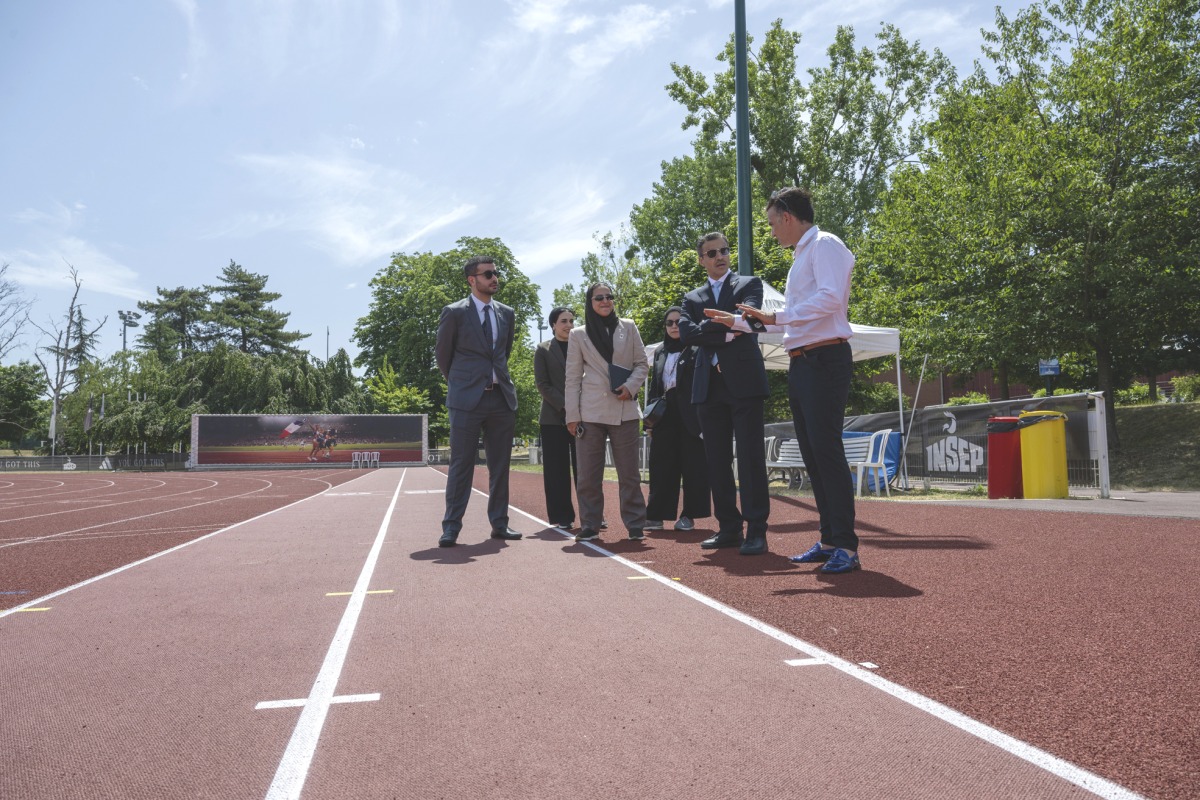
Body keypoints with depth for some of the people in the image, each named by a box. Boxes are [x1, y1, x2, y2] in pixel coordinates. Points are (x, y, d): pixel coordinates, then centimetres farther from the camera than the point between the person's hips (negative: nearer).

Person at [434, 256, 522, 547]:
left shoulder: (507, 314, 11)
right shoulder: (454, 313, -3)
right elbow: (443, 355, 7)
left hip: (502, 397, 5)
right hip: (467, 399, -4)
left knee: (500, 465, 8)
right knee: (461, 465, -2)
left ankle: (499, 524, 18)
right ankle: (451, 527, 6)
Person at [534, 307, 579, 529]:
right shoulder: (543, 350, 7)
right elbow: (543, 384, 0)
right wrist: (565, 406, -12)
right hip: (554, 417, -1)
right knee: (557, 469, 0)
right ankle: (562, 517, 7)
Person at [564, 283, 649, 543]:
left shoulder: (628, 327, 10)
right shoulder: (578, 335, 7)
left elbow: (642, 363, 10)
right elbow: (573, 377, 5)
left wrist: (631, 386, -9)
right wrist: (572, 415, -2)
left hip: (624, 410, 0)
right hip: (590, 411, 0)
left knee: (629, 472, 2)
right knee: (588, 473, 1)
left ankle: (635, 525, 9)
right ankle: (589, 526, 10)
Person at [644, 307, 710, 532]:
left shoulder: (696, 349, 0)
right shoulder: (660, 352, 17)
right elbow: (653, 386, 17)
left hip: (690, 414, -4)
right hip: (664, 415, 5)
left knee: (692, 465, 0)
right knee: (662, 466, 2)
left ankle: (689, 515, 7)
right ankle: (657, 515, 5)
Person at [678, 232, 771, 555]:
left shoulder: (749, 284, 10)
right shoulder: (692, 298, 18)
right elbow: (686, 332, 0)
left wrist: (708, 326, -10)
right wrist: (725, 332, -10)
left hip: (744, 382, -4)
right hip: (710, 386, 4)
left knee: (750, 457, -7)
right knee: (716, 461, 6)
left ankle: (756, 531, -4)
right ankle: (729, 528, 14)